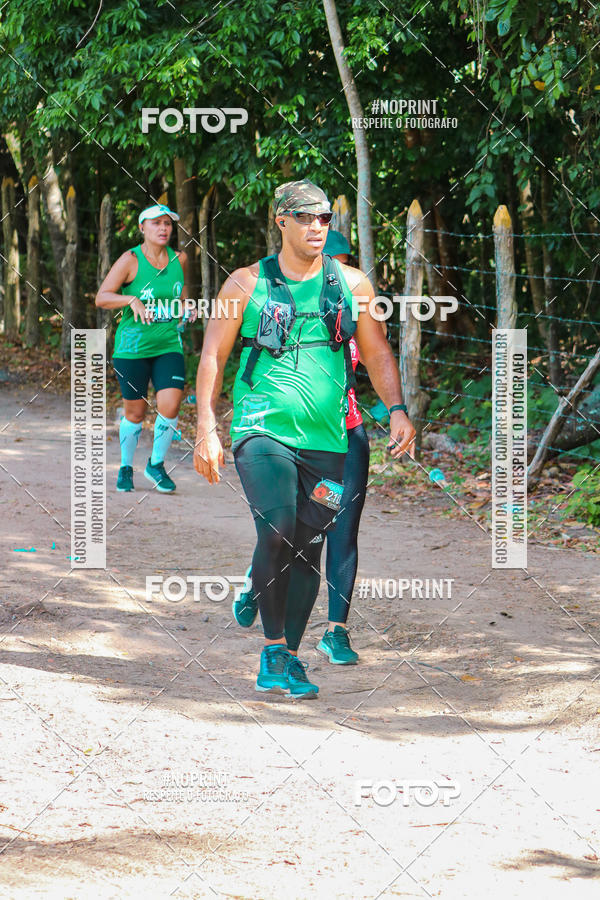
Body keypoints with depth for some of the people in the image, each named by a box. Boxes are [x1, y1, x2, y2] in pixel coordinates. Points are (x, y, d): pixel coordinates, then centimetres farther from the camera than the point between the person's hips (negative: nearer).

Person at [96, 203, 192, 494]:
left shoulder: (179, 259, 5)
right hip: (132, 347, -3)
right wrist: (131, 300, -26)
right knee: (135, 412, 3)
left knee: (170, 405, -12)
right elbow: (101, 298, -11)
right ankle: (126, 467, 27)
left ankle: (156, 464, 11)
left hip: (169, 346, 3)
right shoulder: (131, 260, -8)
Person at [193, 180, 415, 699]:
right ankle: (273, 647, -9)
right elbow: (213, 358, 5)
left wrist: (396, 410, -4)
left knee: (308, 548, 4)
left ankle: (290, 658, 17)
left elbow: (377, 353, 13)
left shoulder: (350, 284, 10)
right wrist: (206, 431, -3)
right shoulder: (247, 284, 4)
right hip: (262, 429, -3)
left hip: (325, 439, 3)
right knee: (277, 530, -22)